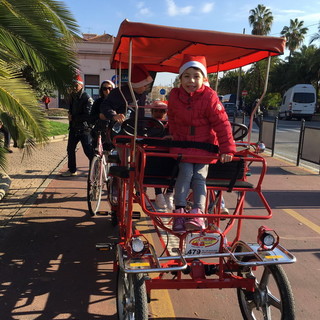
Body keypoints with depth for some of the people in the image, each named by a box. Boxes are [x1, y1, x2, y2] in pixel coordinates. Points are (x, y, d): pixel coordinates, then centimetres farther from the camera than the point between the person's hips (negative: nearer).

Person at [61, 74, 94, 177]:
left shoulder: (87, 98, -14)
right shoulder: (72, 96, 11)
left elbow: (88, 115, -20)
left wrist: (73, 118, -15)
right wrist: (70, 114, 3)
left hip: (84, 128, -8)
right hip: (74, 127, 8)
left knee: (88, 150, -9)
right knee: (70, 149, 13)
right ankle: (72, 170, 27)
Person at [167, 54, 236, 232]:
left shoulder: (209, 97, -15)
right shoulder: (175, 96, -2)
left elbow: (222, 124, -16)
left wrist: (227, 149, -19)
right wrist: (173, 134, 15)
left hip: (205, 144, -1)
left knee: (200, 176, -6)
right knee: (185, 173, -12)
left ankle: (198, 213, -5)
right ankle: (179, 212, -8)